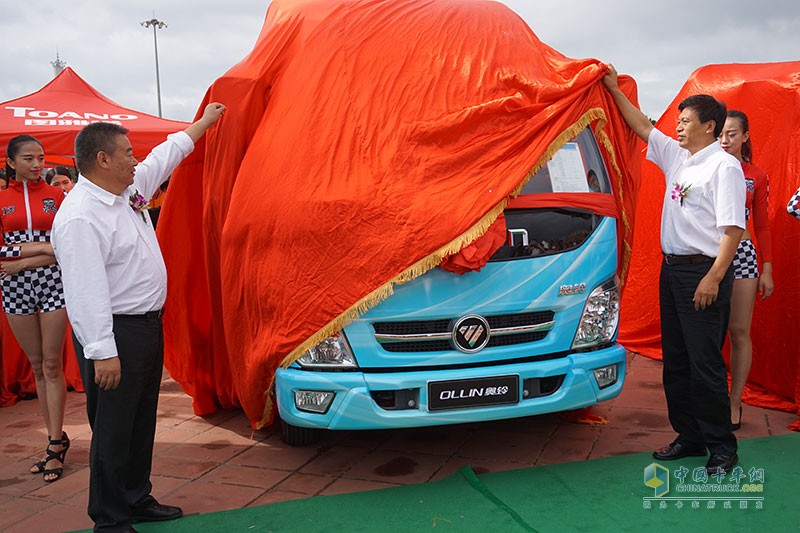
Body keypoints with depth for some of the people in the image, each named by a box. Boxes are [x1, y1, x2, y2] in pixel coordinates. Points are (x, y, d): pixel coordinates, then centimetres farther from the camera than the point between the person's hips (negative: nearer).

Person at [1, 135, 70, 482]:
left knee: (52, 365, -2)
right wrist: (43, 247, -13)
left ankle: (55, 445, 3)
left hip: (52, 283, -2)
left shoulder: (56, 197, 3)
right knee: (37, 366, 8)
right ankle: (56, 437, 17)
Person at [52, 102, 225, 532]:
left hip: (147, 325, 10)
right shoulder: (80, 217, -21)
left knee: (141, 422, 19)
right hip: (114, 335, -10)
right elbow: (86, 291, -26)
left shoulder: (128, 190, 9)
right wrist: (102, 352, -28)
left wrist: (204, 121, 35)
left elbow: (165, 156, 25)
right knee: (114, 431, 0)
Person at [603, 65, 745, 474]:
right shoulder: (677, 158, 13)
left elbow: (734, 227, -16)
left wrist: (714, 277, -22)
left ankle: (722, 448, 7)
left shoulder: (724, 165, -10)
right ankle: (689, 437, 24)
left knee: (705, 364, -5)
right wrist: (614, 89, 20)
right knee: (675, 361, 12)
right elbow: (642, 126, 23)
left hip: (703, 272, -8)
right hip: (672, 270, 9)